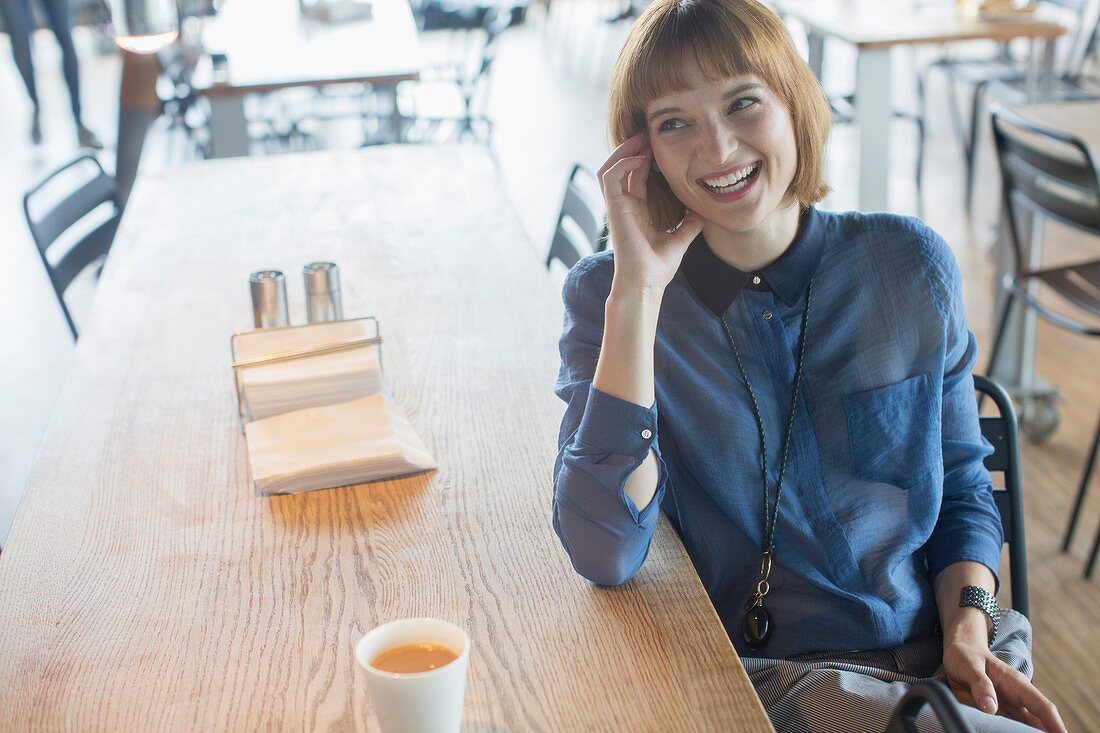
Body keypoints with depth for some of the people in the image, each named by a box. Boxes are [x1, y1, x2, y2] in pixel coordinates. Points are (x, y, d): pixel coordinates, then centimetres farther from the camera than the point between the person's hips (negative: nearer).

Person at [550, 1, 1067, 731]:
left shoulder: (909, 266, 1)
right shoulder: (608, 295, -6)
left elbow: (961, 488, 12)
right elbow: (605, 553, -19)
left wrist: (969, 624, -7)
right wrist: (640, 290, -20)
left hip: (935, 655, 5)